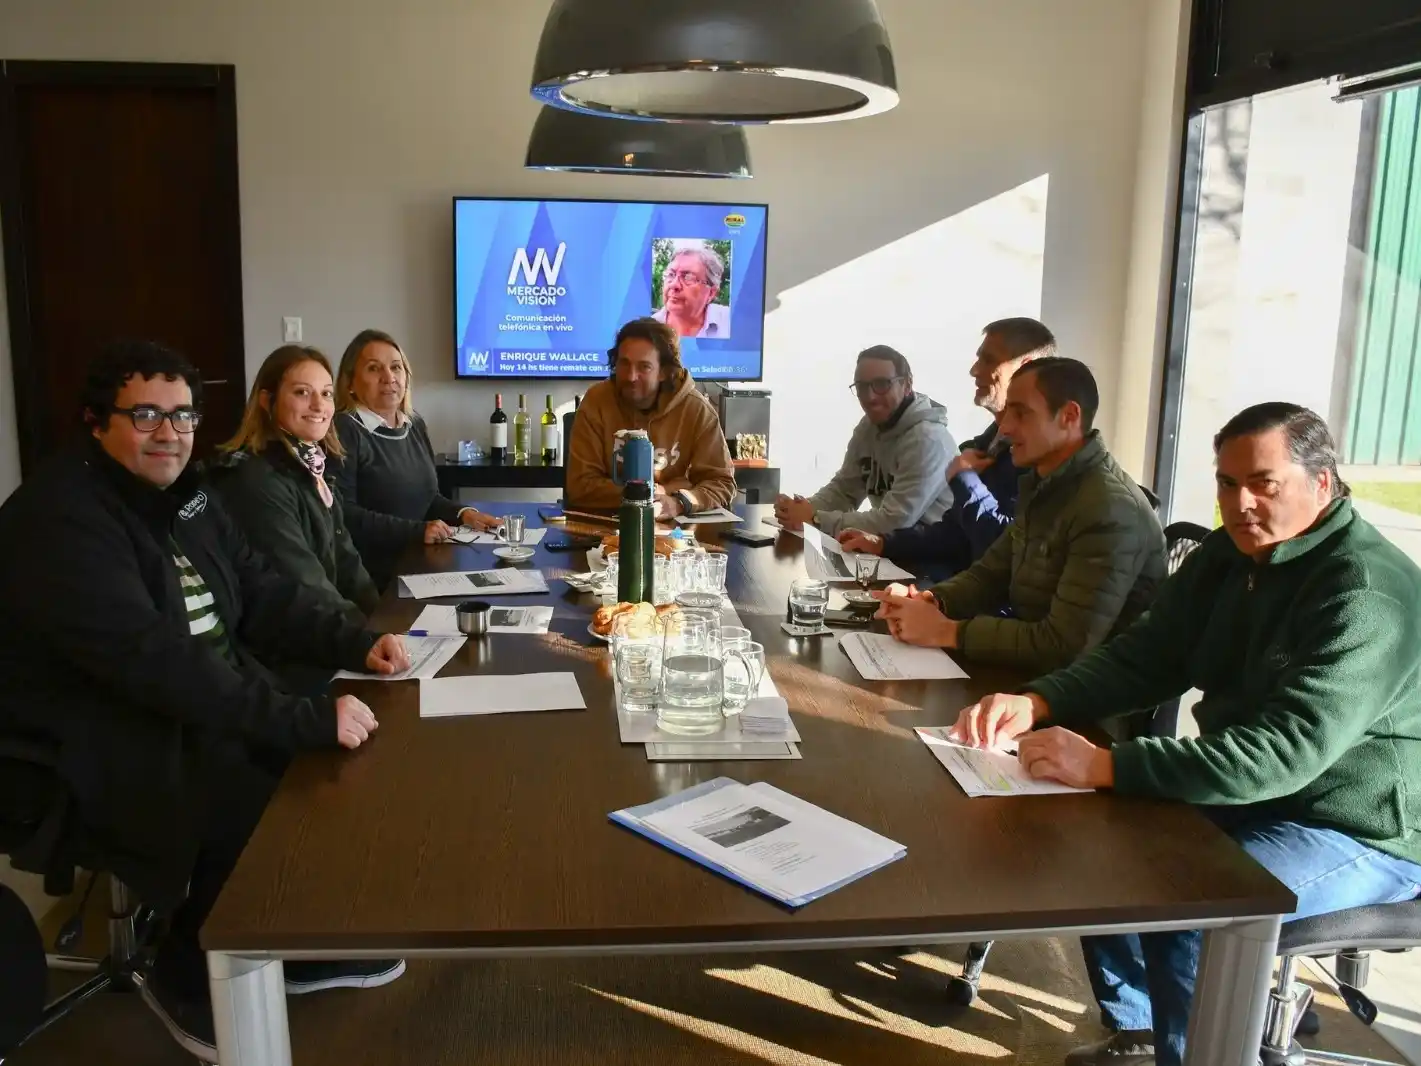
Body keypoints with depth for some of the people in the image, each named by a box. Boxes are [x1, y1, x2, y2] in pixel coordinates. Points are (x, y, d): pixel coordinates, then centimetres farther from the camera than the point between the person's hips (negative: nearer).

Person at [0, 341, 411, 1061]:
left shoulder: (183, 494, 7)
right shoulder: (59, 521, -22)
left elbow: (263, 593, 9)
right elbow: (155, 660, -34)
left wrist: (358, 644, -8)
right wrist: (306, 719, -38)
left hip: (208, 713, 9)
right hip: (104, 752, -8)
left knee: (337, 764, -6)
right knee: (268, 805, -26)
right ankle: (189, 980, 1)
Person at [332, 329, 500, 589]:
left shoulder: (415, 425, 15)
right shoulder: (343, 431, -9)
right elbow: (343, 514, -18)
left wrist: (463, 513, 3)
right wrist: (417, 531, -22)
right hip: (373, 577, -8)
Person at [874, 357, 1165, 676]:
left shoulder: (1110, 510, -24)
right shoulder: (1041, 485, 7)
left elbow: (1065, 647, -28)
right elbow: (991, 572, 11)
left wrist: (947, 631, -23)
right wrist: (931, 601, -9)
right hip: (1032, 672, 8)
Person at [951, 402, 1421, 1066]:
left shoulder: (1367, 594, -25)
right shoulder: (1228, 557, 2)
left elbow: (1281, 753, -35)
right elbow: (1140, 658, -1)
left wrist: (1106, 767, -41)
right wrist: (1034, 704, -20)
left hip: (1361, 831, -8)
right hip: (1251, 796, 8)